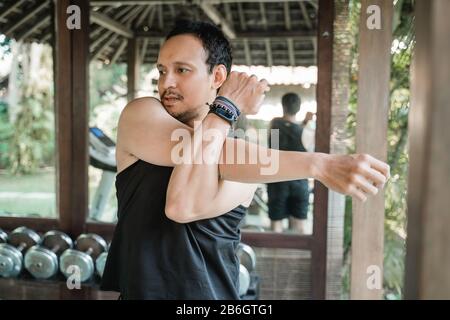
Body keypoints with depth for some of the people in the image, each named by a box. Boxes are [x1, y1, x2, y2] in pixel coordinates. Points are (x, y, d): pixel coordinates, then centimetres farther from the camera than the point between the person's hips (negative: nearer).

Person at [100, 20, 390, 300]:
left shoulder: (247, 160, -7)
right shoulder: (140, 115, -9)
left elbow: (185, 205, -26)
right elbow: (208, 156, -24)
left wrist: (224, 109, -24)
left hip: (213, 292, 0)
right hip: (139, 291, 0)